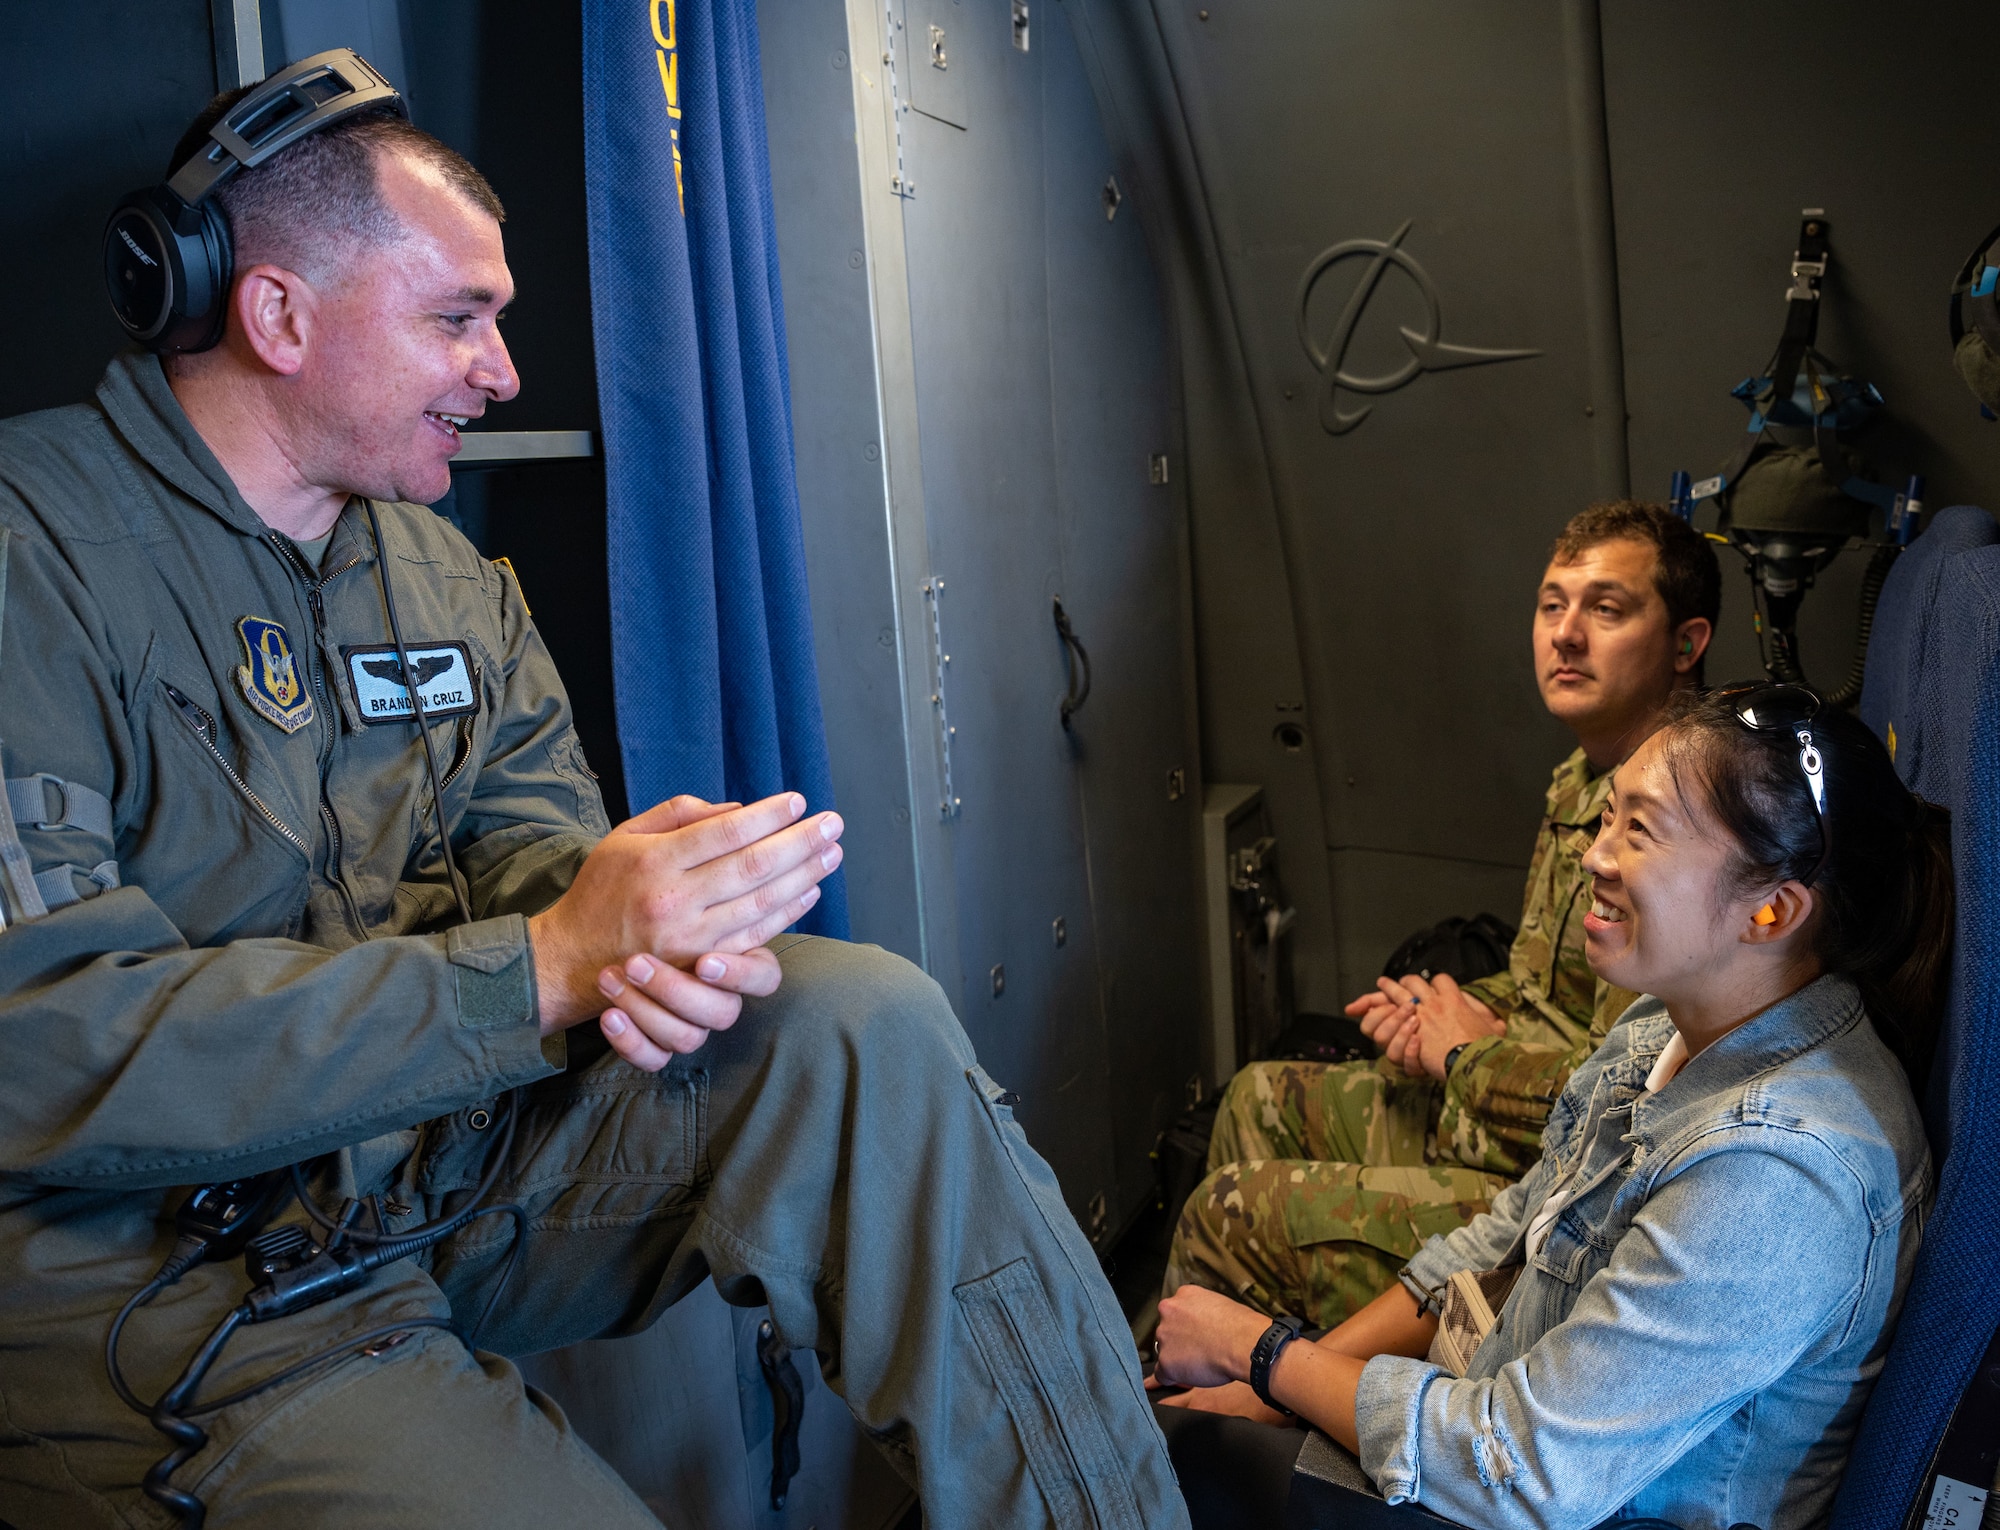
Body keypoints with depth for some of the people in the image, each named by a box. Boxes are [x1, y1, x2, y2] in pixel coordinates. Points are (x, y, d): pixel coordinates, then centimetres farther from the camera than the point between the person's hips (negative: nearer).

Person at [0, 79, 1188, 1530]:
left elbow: (528, 835, 8)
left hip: (454, 1147, 6)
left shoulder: (443, 571, 11)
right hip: (155, 1271, -5)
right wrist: (544, 967, -27)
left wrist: (632, 934, -19)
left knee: (867, 1022, -16)